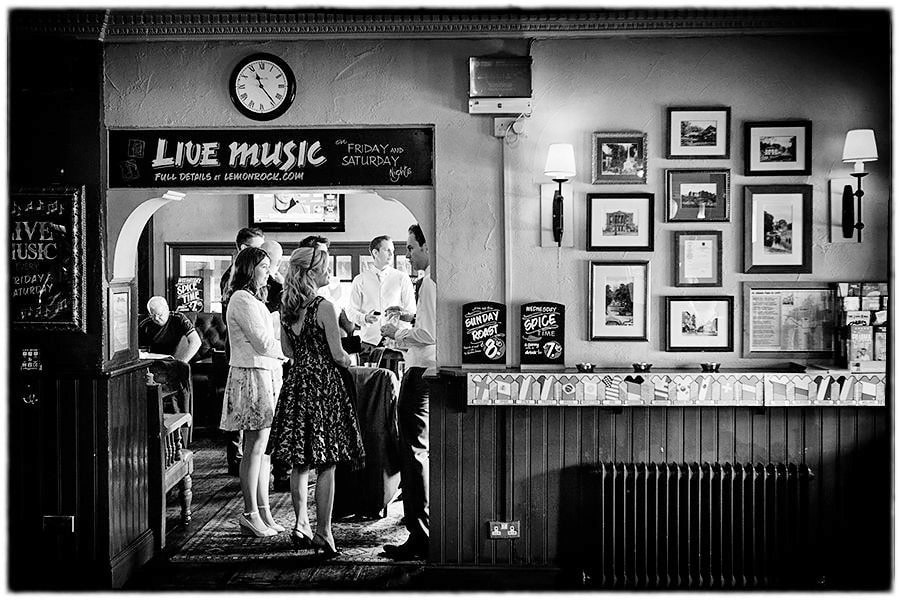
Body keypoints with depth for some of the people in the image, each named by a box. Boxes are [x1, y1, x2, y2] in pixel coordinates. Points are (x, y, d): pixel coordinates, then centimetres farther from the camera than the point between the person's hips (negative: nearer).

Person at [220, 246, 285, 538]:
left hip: (266, 375, 10)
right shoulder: (242, 299, -11)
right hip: (253, 376, -10)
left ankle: (263, 511, 16)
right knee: (255, 447, -5)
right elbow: (263, 344, -16)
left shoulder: (253, 299, 21)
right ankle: (251, 514, 2)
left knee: (262, 448, 11)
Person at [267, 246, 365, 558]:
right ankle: (322, 532, 5)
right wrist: (348, 360, 8)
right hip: (324, 384, -6)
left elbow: (287, 350, 13)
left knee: (299, 462, 14)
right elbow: (337, 355, -12)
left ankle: (301, 524, 20)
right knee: (326, 464, 1)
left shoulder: (287, 307, 4)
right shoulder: (324, 307, -15)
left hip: (296, 381, 7)